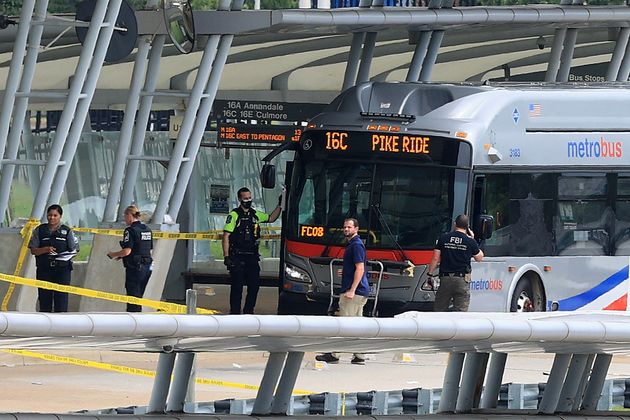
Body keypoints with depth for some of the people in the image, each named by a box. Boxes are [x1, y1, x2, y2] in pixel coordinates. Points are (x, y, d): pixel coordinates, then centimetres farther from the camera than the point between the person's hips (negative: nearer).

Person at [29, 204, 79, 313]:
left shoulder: (67, 231, 7)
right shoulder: (40, 230, 8)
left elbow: (74, 250, 5)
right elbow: (33, 250, 3)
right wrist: (46, 249, -14)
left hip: (62, 269, -1)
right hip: (44, 269, 1)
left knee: (61, 296, -6)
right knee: (44, 298, 1)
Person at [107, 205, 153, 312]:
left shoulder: (130, 230, -12)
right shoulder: (147, 230, 11)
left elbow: (127, 251, -20)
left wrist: (114, 254, -1)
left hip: (134, 267, -7)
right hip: (147, 267, 7)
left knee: (133, 296, -3)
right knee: (138, 297, 15)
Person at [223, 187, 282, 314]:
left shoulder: (255, 214, 13)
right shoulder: (234, 215, -5)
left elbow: (271, 218, 29)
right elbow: (226, 236, -8)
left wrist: (279, 206, 16)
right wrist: (226, 256, -14)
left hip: (252, 257, 6)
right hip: (237, 257, -5)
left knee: (254, 285, 3)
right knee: (237, 286, -4)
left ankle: (248, 311, 14)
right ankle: (235, 312, 2)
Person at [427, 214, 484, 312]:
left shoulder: (443, 238, 2)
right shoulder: (470, 241, -1)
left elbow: (436, 258, 1)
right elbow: (479, 258, 14)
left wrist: (430, 273, 10)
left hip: (445, 278, 1)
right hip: (462, 281, -1)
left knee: (438, 311, 9)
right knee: (460, 311, -1)